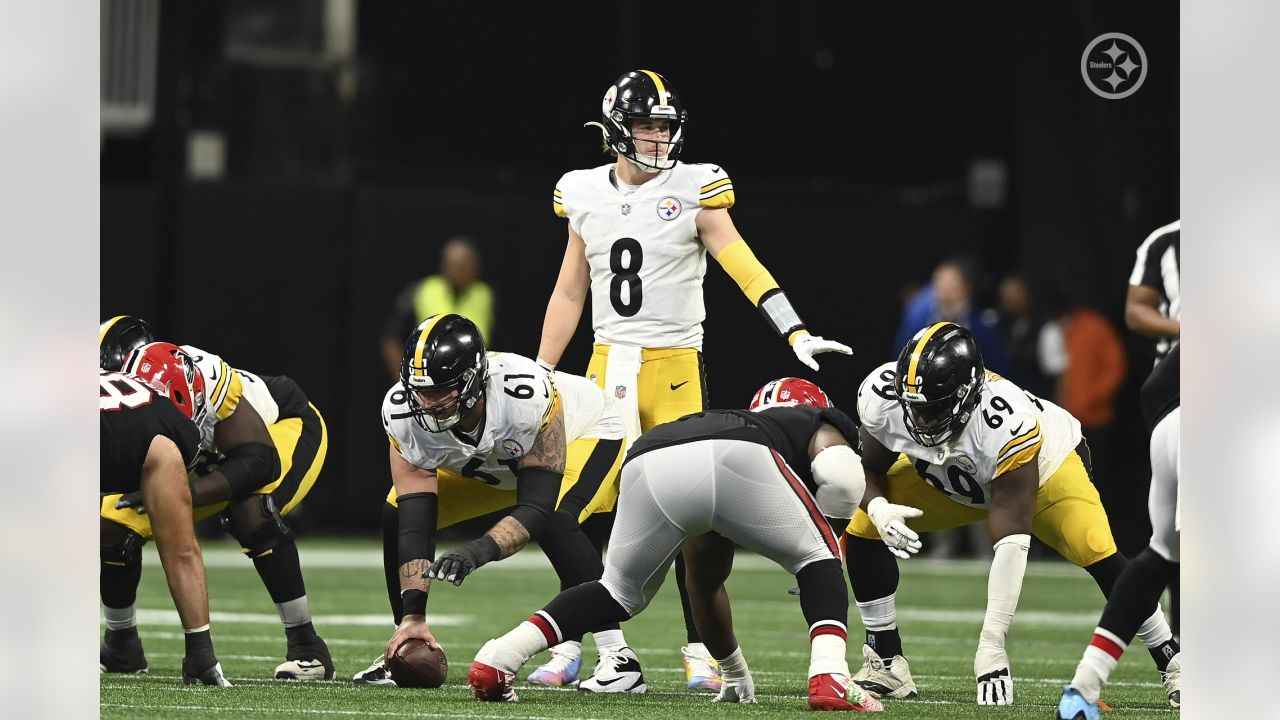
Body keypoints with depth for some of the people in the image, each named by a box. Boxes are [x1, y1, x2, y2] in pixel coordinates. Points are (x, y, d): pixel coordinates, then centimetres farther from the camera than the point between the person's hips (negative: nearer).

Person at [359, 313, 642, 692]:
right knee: (397, 517, -12)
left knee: (555, 521, -35)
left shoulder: (525, 396, -43)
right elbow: (416, 525, -29)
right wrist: (412, 616, -37)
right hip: (487, 466, 5)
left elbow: (536, 510, -42)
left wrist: (477, 552, -59)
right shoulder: (403, 412, -31)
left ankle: (617, 657, -28)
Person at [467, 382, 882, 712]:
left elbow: (703, 583, 54)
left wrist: (735, 673, 64)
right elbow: (840, 479, 9)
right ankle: (829, 678, 0)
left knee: (622, 593, 28)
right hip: (738, 456, -5)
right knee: (816, 559, 22)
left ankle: (497, 661, 14)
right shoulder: (820, 425, 37)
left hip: (648, 462, 5)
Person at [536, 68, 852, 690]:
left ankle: (699, 652, 3)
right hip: (607, 364, 3)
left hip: (675, 364, -3)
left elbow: (744, 267, -12)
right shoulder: (584, 195, 7)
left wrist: (796, 334, -24)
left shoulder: (694, 190, -4)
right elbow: (568, 295, 15)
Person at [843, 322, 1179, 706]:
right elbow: (869, 471, -9)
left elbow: (1010, 541, -41)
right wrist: (879, 509, -36)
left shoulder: (1006, 426, -43)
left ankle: (1171, 664, -8)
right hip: (946, 477, 4)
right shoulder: (880, 398, -31)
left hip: (1044, 463, -4)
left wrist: (991, 646, -44)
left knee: (1097, 553, -26)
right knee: (861, 531, -13)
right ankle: (886, 663, 1)